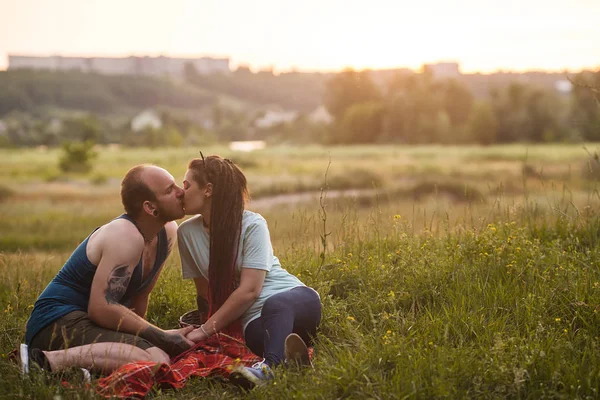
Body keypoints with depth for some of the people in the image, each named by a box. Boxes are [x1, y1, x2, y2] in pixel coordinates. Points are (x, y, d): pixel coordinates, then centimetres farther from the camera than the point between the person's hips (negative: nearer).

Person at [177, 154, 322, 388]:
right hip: (253, 318, 3)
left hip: (294, 298, -3)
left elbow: (249, 290, -17)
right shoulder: (187, 233, 2)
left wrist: (206, 330, -17)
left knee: (275, 306, -42)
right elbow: (204, 291, 10)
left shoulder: (252, 224, -12)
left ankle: (270, 366, -61)